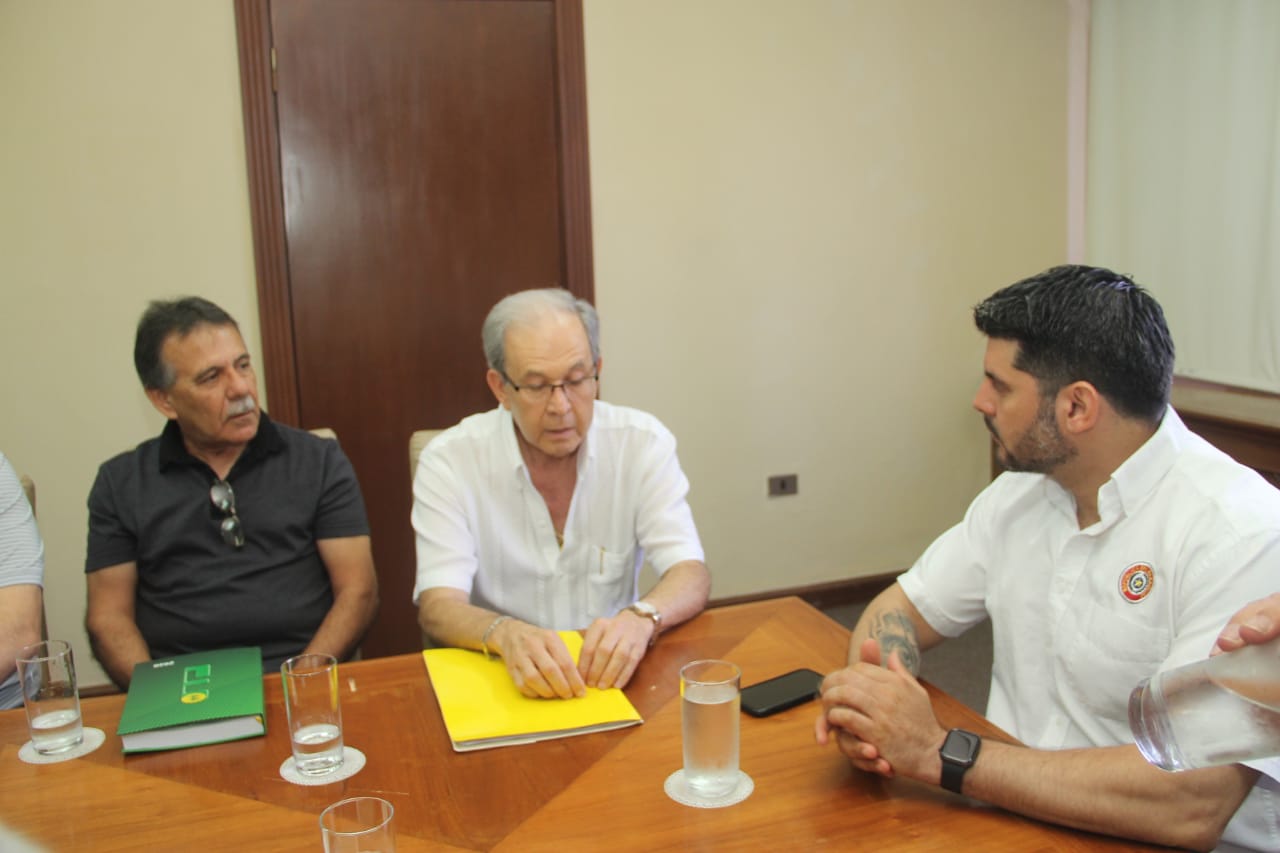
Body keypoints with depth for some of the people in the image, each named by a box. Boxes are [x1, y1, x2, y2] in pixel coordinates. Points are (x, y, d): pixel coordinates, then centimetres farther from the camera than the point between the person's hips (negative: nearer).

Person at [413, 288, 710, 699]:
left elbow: (691, 576, -10)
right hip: (498, 680, 1)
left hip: (610, 676, 0)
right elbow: (437, 605, -16)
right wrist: (504, 634, -38)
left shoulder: (643, 442, -5)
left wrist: (640, 618, -33)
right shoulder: (448, 460, -8)